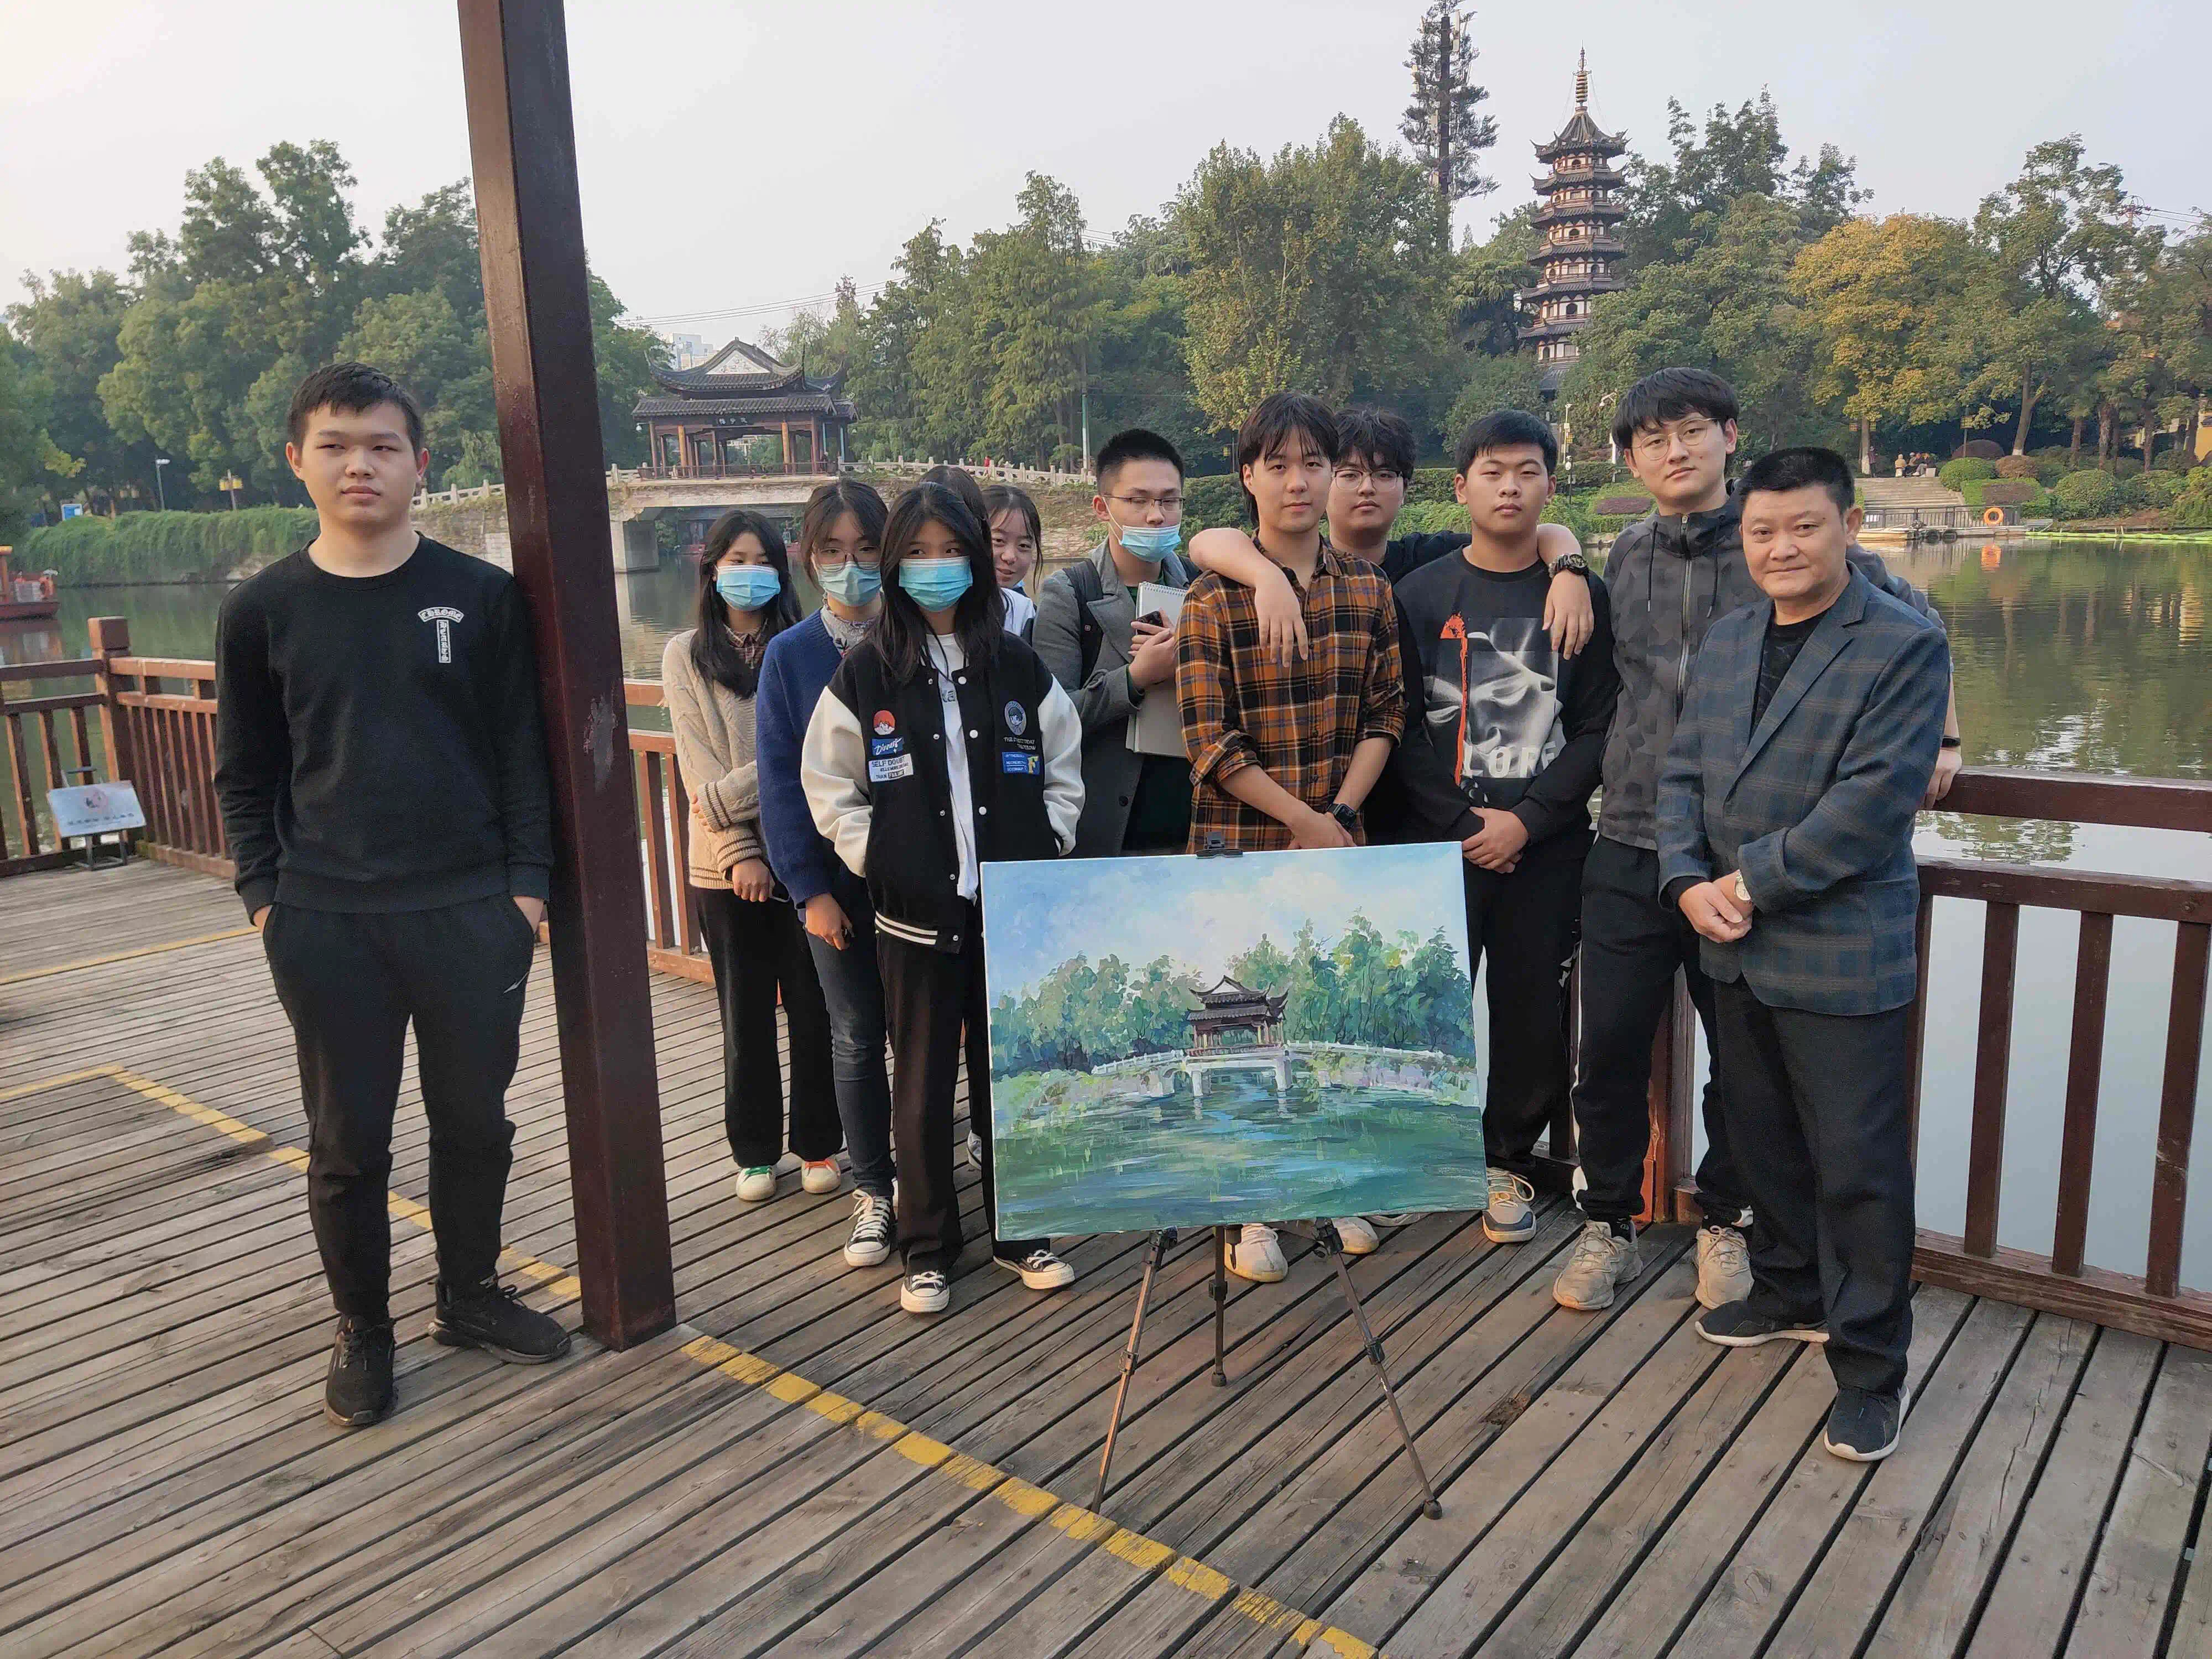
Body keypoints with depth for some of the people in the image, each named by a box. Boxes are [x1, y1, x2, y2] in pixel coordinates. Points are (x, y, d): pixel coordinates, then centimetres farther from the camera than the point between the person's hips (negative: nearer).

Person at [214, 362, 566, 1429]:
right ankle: (362, 1330, 28)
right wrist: (265, 892, 0)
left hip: (472, 913, 0)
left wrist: (527, 881, -4)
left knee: (475, 1122, 12)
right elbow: (244, 773, 9)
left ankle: (470, 1294, 34)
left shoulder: (482, 598, 0)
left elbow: (523, 751, 2)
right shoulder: (263, 610, 2)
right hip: (325, 928, 0)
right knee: (348, 1140, 9)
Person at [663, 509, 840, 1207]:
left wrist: (746, 787, -16)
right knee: (746, 1014, 10)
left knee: (814, 1006, 6)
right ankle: (754, 1150, 23)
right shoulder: (685, 655, 4)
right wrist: (741, 852, -11)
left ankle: (818, 1143, 21)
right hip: (728, 866, 0)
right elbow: (700, 772, -2)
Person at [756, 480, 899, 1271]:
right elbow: (780, 781, -1)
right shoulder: (789, 655, 0)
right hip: (836, 879, 1)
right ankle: (874, 1191, 24)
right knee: (855, 1037, 9)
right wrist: (809, 888, -7)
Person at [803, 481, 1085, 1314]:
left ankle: (1020, 1231, 26)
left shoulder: (1017, 666, 6)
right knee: (924, 1081, 7)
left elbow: (1063, 769, 10)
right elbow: (830, 788, 3)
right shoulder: (866, 672, 1)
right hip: (917, 912, -1)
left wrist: (1044, 853, -1)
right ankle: (928, 1247, 21)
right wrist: (878, 861, -7)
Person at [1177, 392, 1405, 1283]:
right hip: (1240, 844, -3)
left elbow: (1384, 717, 6)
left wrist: (1340, 815, -7)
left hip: (1339, 841, 4)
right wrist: (1304, 821, -13)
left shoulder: (1367, 590, 6)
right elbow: (1211, 744, -10)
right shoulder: (1213, 599, -7)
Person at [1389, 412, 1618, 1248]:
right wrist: (1464, 824, -10)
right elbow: (1402, 729, -1)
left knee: (1533, 1007, 5)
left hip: (1546, 844, 1)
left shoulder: (1582, 596, 5)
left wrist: (1526, 820, -10)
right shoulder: (1420, 594, 4)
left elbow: (1597, 729, 1)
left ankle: (1509, 1161, 22)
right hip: (1440, 841, 0)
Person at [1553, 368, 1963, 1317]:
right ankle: (1608, 1227, 23)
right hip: (1630, 849, 2)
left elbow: (1912, 624, 10)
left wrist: (1938, 740, 10)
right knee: (1609, 1050, 4)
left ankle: (1724, 1222, 31)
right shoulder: (1625, 556, 8)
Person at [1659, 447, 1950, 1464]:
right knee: (1765, 1142, 20)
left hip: (1842, 955, -6)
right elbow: (1683, 772, 9)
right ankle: (1791, 1294, 40)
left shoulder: (1906, 645, -9)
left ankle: (1869, 1367, 17)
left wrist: (1749, 884, -16)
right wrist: (1688, 883, -6)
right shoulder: (1726, 641, 12)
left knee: (1858, 1169, 1)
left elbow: (1875, 800, -18)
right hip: (1736, 951, 7)